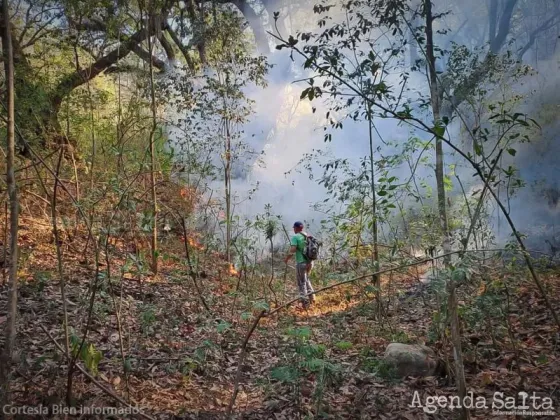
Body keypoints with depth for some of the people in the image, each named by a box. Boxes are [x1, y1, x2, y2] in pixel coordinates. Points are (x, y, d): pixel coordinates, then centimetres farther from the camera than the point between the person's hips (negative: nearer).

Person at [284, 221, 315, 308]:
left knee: (301, 283, 5)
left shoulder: (295, 237, -11)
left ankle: (305, 302, 8)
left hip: (301, 262, -6)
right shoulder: (308, 236, 8)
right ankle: (311, 297, 22)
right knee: (306, 279, 26)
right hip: (310, 262, 7)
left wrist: (287, 259, -6)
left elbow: (292, 250, -20)